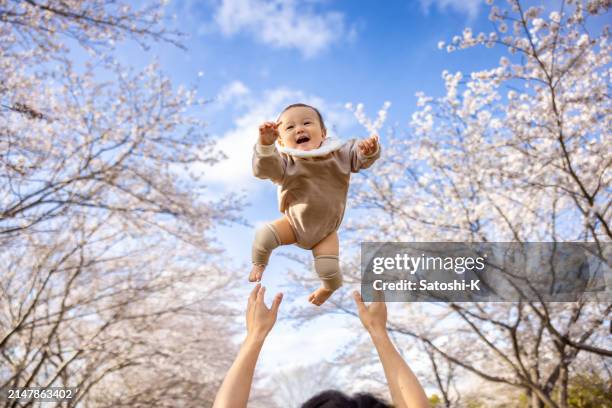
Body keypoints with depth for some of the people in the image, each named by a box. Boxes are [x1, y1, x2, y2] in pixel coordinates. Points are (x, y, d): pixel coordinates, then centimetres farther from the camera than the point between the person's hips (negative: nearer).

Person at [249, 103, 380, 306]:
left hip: (325, 231, 0)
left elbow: (360, 156, -10)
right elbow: (264, 168, -34)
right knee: (263, 236, -21)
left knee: (329, 270, -13)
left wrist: (368, 149, -35)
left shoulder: (339, 153, -10)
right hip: (293, 223, 0)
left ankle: (328, 288, 29)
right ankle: (259, 264, 18)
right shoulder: (284, 161, -18)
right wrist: (266, 144, -54)